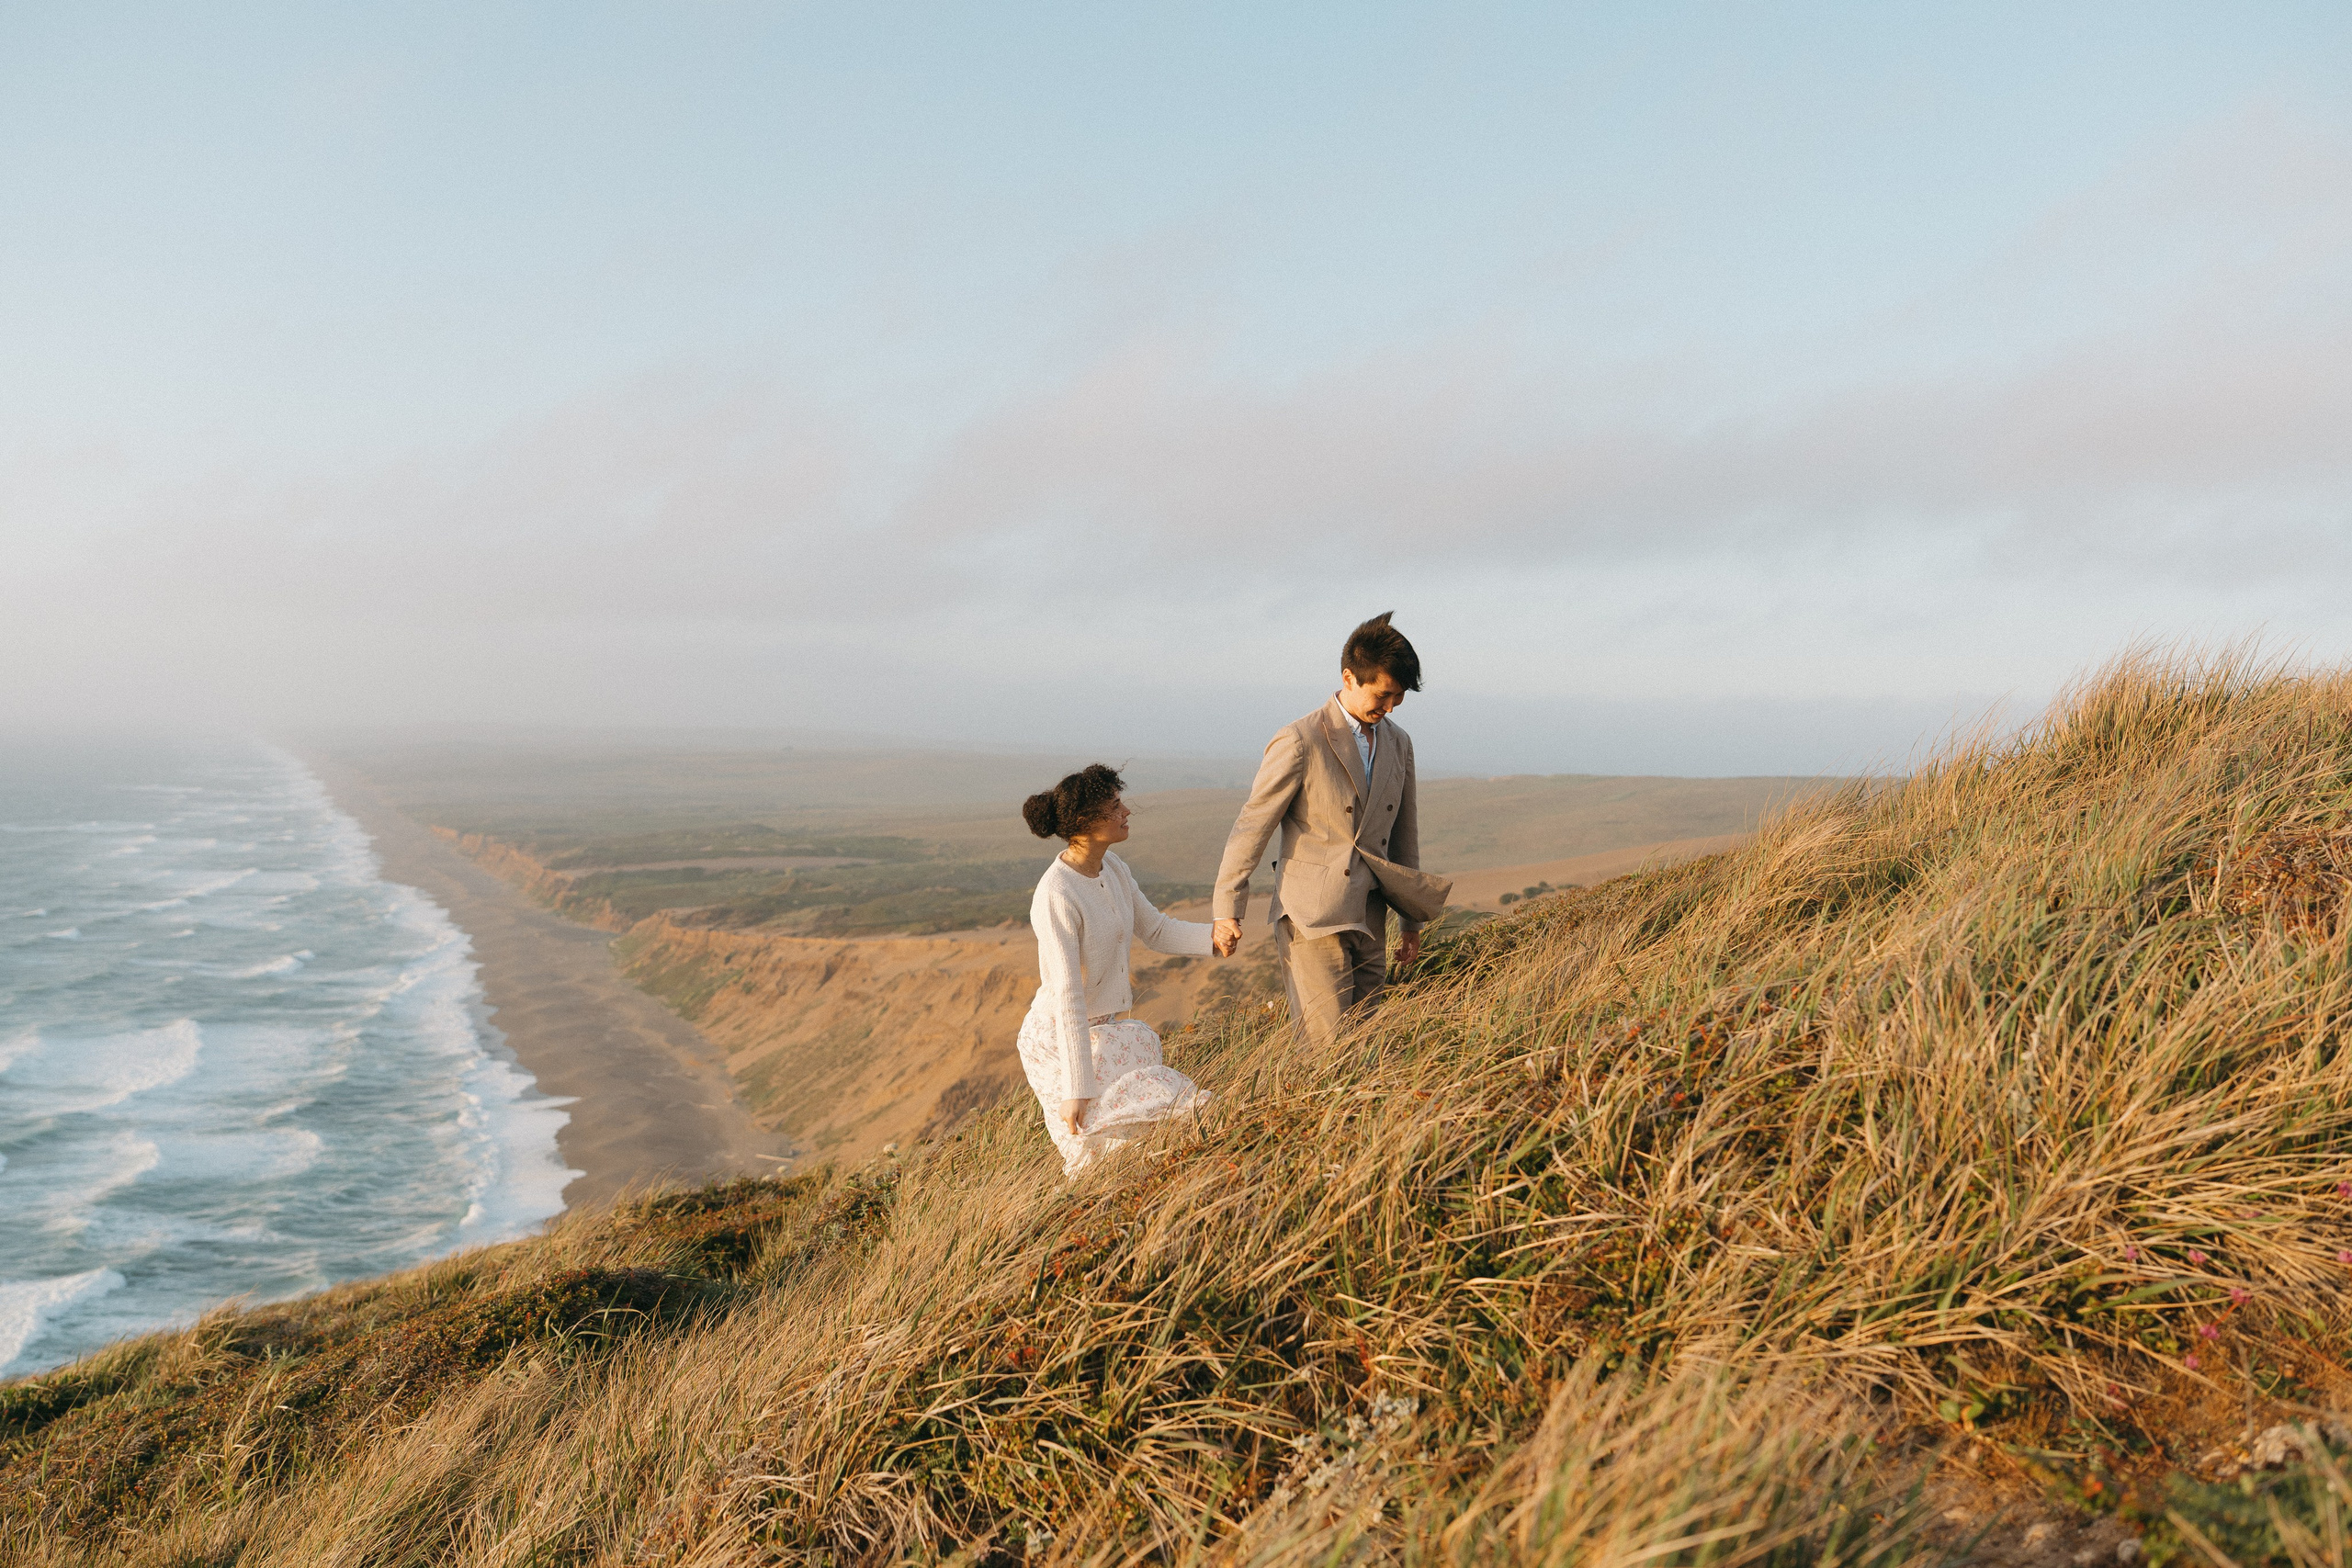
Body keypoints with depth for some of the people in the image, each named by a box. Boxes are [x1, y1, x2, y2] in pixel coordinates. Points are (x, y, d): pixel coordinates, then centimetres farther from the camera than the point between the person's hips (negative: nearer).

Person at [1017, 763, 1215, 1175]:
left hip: (1107, 1027, 8)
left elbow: (1155, 931, 10)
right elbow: (1067, 997, -25)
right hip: (1060, 1042, -8)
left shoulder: (1112, 868, 0)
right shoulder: (1056, 897, -26)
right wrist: (1076, 1087, -23)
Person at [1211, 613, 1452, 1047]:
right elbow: (1252, 826, -6)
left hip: (1370, 918, 6)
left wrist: (1412, 919, 21)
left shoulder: (1398, 743, 11)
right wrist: (1227, 911, -5)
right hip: (1312, 916, -6)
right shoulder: (1300, 742, -10)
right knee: (1330, 1047, -10)